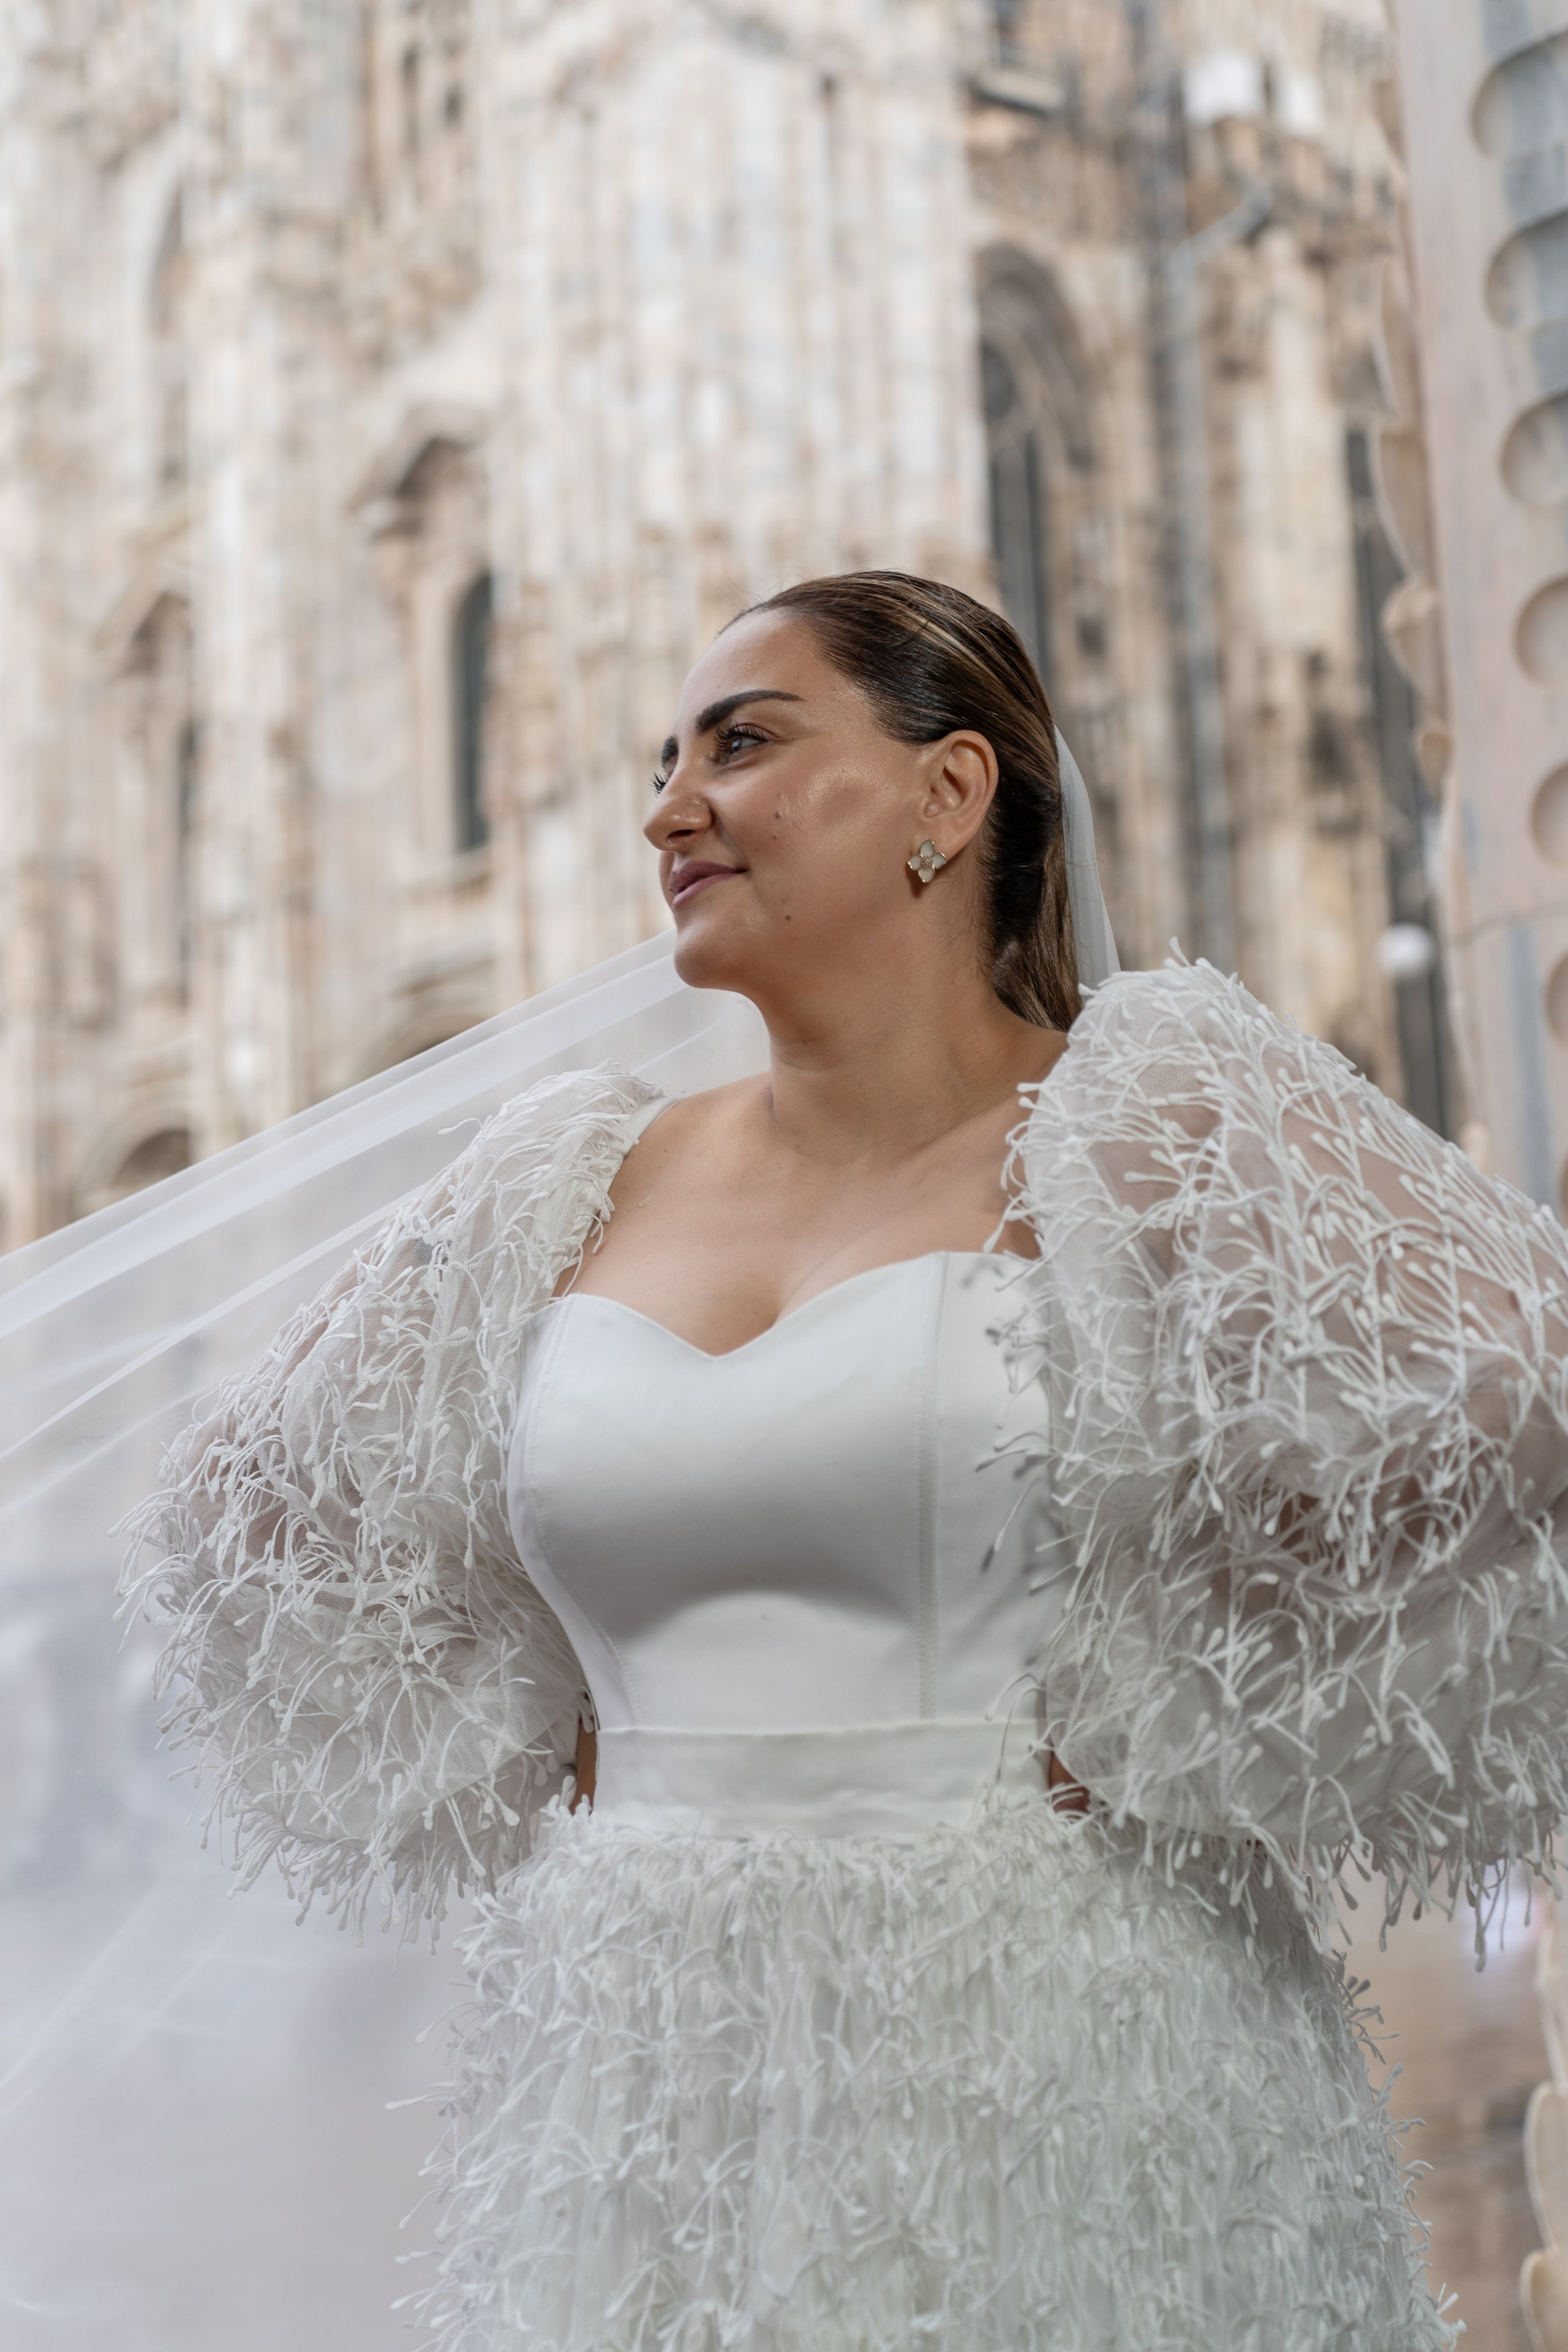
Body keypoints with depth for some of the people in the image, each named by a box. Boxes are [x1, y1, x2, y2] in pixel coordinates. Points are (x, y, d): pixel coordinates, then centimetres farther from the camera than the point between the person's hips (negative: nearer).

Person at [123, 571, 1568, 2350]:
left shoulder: (1135, 1132, -6)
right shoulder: (585, 1192, 8)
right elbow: (264, 1498, 19)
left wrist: (1184, 1718, -11)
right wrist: (581, 1788, 10)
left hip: (1043, 2056, -4)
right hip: (640, 2072, 4)